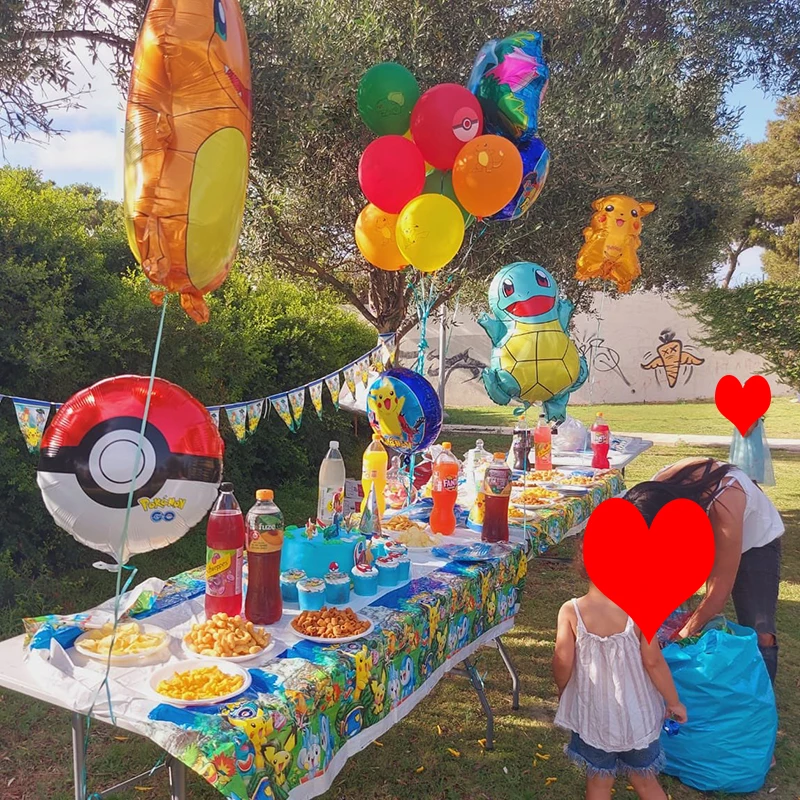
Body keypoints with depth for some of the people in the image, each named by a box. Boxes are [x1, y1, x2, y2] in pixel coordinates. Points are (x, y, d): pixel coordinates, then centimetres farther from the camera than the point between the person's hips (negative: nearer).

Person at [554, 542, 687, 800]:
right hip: (635, 714, 0)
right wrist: (674, 701, 4)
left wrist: (562, 690, 7)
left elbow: (562, 663, -15)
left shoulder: (571, 611, -18)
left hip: (592, 715, 0)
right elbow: (653, 662, -12)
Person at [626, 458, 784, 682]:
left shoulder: (723, 508, -43)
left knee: (761, 636, -17)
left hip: (756, 540, -4)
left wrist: (684, 634, -21)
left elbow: (719, 592, -32)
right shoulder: (654, 492, -30)